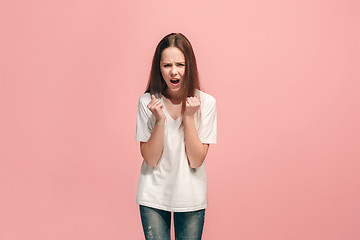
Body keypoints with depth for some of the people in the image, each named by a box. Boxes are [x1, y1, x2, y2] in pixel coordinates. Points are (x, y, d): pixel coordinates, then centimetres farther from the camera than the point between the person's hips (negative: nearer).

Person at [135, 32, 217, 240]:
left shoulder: (206, 103, -10)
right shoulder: (147, 102, -8)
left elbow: (196, 160, -12)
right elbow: (150, 159, -10)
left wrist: (188, 116, -20)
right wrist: (160, 120, -21)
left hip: (191, 197, 0)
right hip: (153, 196, 0)